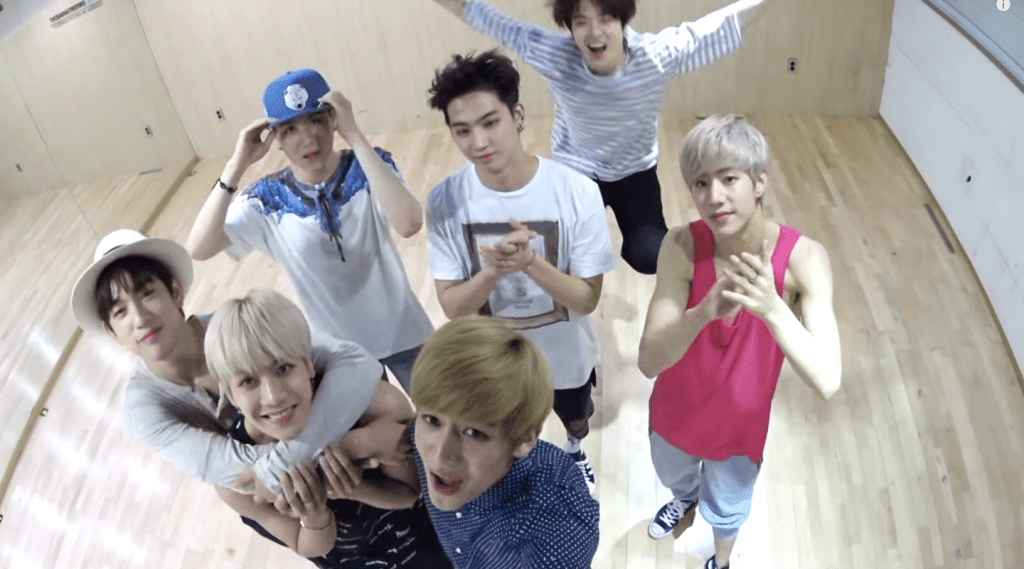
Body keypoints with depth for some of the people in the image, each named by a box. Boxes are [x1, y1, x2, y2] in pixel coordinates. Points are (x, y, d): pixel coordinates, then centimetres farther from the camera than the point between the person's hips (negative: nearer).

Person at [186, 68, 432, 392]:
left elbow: (408, 224, -37)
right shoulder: (268, 200, -12)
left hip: (401, 334, -1)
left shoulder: (368, 168, -16)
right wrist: (237, 166, -27)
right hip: (338, 349, 1)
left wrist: (355, 137, -35)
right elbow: (198, 250, -23)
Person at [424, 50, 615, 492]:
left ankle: (575, 449, 69)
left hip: (566, 358, 0)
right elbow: (451, 305, -17)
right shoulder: (445, 201, -22)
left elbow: (587, 299, -22)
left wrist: (530, 262, -40)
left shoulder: (577, 193, -27)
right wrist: (492, 272, -38)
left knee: (576, 419, 32)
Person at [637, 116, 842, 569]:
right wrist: (705, 311, -50)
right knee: (672, 476, 33)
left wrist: (772, 308, -49)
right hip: (675, 411, 1)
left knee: (727, 509, 28)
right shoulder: (683, 246, -27)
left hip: (739, 423, -1)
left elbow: (826, 381, -34)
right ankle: (686, 499, 71)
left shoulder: (803, 258, -28)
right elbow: (649, 360, -32)